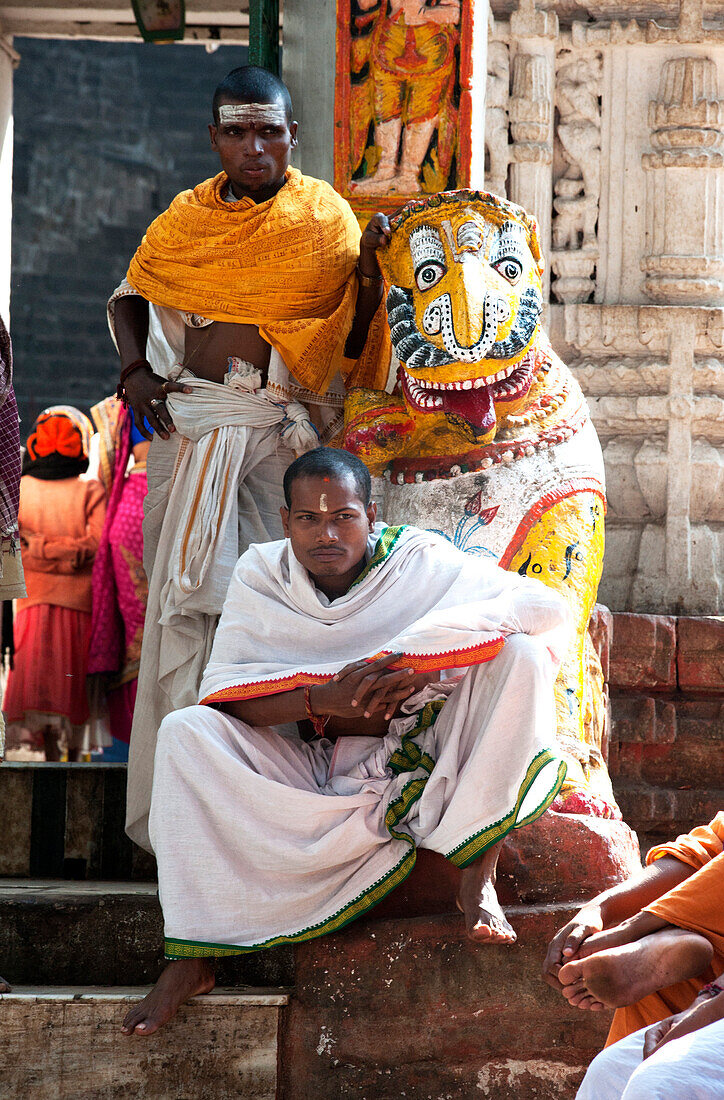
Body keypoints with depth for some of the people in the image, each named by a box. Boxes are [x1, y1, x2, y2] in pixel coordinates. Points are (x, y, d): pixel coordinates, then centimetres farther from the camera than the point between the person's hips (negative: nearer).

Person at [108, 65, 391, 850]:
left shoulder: (324, 217, 3)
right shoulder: (185, 221, 9)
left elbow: (353, 340, 3)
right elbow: (129, 297, 23)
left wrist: (368, 271, -14)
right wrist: (134, 371, 6)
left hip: (288, 425, -2)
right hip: (194, 418, 2)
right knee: (187, 594, -3)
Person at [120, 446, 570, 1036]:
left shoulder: (419, 562, -8)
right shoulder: (261, 575, -1)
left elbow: (549, 607, -22)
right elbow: (220, 691, -12)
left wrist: (412, 661, -31)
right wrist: (324, 698, -30)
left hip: (421, 764, -1)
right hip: (310, 776, 2)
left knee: (521, 651, -23)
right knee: (186, 733, -21)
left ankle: (478, 875, -24)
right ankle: (190, 958, -21)